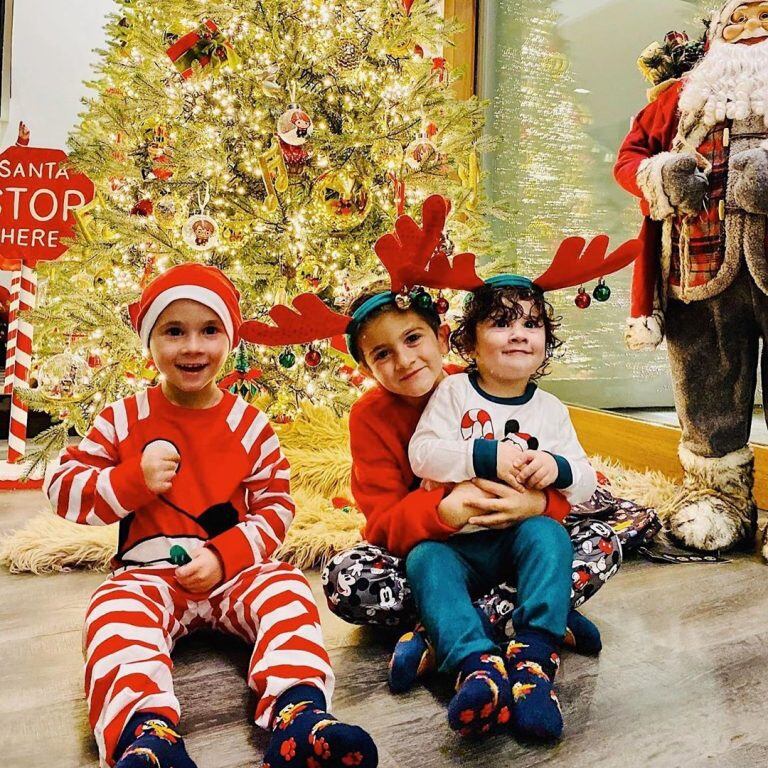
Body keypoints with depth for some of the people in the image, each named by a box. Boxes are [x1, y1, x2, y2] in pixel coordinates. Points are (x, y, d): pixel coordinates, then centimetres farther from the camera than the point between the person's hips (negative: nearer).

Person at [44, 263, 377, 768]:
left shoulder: (249, 424, 2)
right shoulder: (123, 420, 3)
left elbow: (276, 505, 1)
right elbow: (63, 489, 1)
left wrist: (223, 556, -16)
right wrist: (134, 478, -18)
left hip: (234, 571, 1)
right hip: (150, 575, 0)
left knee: (287, 589, -26)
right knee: (116, 610, -31)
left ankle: (298, 715, -40)